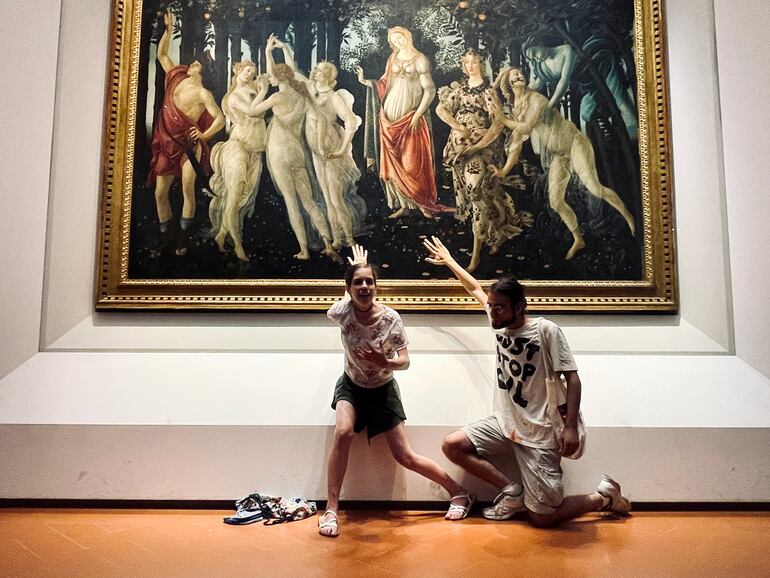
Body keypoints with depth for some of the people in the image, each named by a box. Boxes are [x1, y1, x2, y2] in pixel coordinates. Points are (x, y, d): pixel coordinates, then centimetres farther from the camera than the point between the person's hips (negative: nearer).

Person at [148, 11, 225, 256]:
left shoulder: (203, 94, -7)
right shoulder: (176, 78, 11)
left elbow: (220, 119, -19)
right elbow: (161, 53, 24)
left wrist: (204, 135, -34)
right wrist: (169, 29, 17)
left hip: (189, 143, -6)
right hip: (167, 144, 6)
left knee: (188, 186, -24)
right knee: (160, 193, 2)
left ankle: (183, 240, -18)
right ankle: (166, 241, 11)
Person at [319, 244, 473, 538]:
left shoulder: (391, 318, -25)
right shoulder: (342, 312, -21)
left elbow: (405, 362, -19)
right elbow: (348, 297, 5)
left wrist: (384, 362, -39)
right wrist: (355, 269, 9)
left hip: (383, 390, -1)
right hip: (351, 385, 1)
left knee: (405, 457, 0)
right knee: (343, 432, -30)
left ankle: (458, 492, 22)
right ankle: (331, 510, -16)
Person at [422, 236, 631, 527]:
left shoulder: (546, 330, -16)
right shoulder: (499, 322, 2)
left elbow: (572, 377, -15)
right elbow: (475, 288, 16)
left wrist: (571, 427, -22)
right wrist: (449, 260, 24)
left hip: (538, 434, -7)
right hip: (503, 423, 7)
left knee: (543, 518, -4)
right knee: (452, 445, -6)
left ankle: (604, 497, 23)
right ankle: (512, 491, 7)